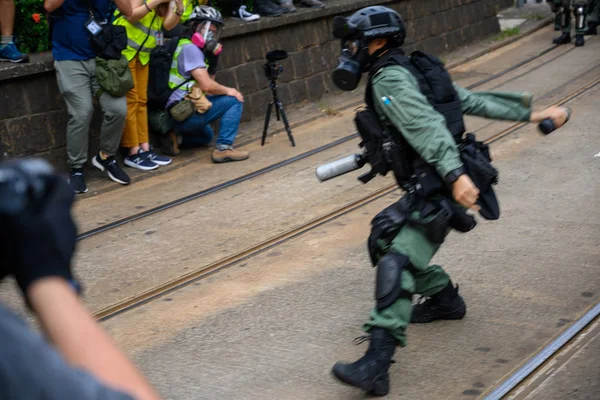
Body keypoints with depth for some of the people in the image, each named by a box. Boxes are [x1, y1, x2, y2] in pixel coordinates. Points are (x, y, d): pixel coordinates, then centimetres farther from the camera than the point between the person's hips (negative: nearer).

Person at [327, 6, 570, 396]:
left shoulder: (388, 79, -11)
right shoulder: (414, 72, 18)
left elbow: (426, 127, -26)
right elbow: (474, 100, 18)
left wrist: (455, 174, -38)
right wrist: (531, 114, 17)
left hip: (436, 189, -11)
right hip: (430, 188, 11)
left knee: (396, 264, -21)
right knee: (387, 241, 25)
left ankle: (376, 366, -31)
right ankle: (445, 299, 44)